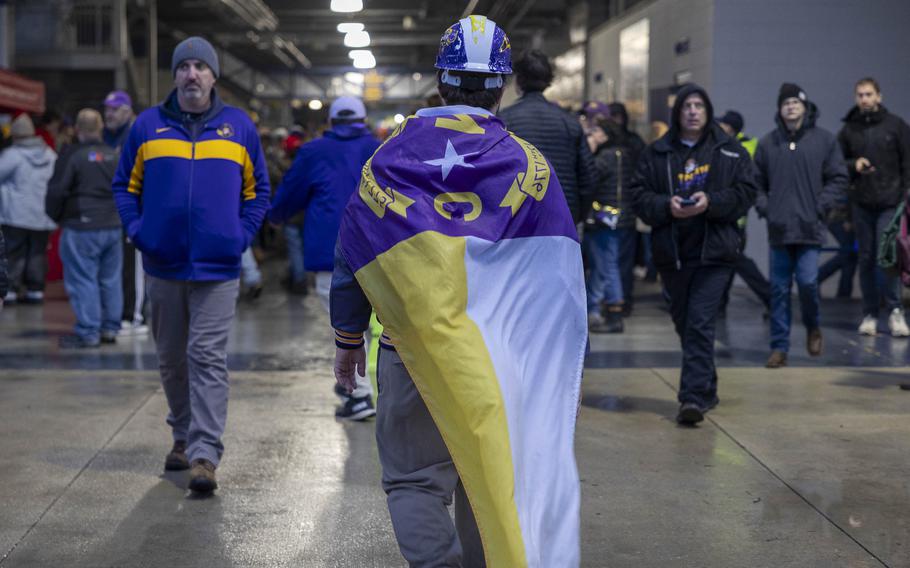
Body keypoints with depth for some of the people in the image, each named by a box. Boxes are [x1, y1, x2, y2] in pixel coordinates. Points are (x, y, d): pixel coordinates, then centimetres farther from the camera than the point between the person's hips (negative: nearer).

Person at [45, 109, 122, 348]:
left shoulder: (72, 155, -10)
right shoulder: (115, 155, 9)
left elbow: (57, 190, -10)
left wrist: (55, 216, 6)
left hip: (81, 227, -6)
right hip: (112, 227, 6)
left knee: (82, 279, -2)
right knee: (110, 279, 12)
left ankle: (88, 333, -2)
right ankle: (110, 328, 18)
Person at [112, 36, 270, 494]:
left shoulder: (239, 127, 4)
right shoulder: (148, 126, 5)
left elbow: (258, 190, 10)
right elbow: (126, 185, 12)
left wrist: (242, 234, -2)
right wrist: (136, 229, -1)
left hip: (217, 267, -2)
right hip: (163, 266, 2)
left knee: (207, 358, -7)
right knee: (172, 360, 14)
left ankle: (205, 453, -7)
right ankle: (184, 435, 31)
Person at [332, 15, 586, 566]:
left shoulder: (389, 158, -3)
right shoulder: (529, 164, -2)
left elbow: (352, 257, 2)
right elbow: (563, 275, 0)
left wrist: (348, 340, 13)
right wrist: (563, 354, 10)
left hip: (411, 350, -1)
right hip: (500, 356, 1)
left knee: (414, 479, 7)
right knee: (492, 476, 14)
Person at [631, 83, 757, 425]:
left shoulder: (730, 151, 5)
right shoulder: (656, 153, 8)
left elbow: (746, 192, 0)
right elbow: (640, 196, 4)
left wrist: (711, 202, -15)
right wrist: (666, 205, -15)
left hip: (714, 250, -3)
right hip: (671, 251, 3)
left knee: (700, 323, -14)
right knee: (683, 323, 13)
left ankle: (694, 397, -16)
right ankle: (706, 390, 32)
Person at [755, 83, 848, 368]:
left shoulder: (824, 140, 3)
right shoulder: (767, 143, 6)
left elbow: (838, 179, 4)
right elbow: (756, 182, 13)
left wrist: (821, 207, -6)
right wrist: (764, 207, 0)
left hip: (809, 227, -2)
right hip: (778, 228, 2)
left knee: (808, 282, -9)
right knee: (779, 289, 4)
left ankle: (813, 327, 21)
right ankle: (779, 347, 11)